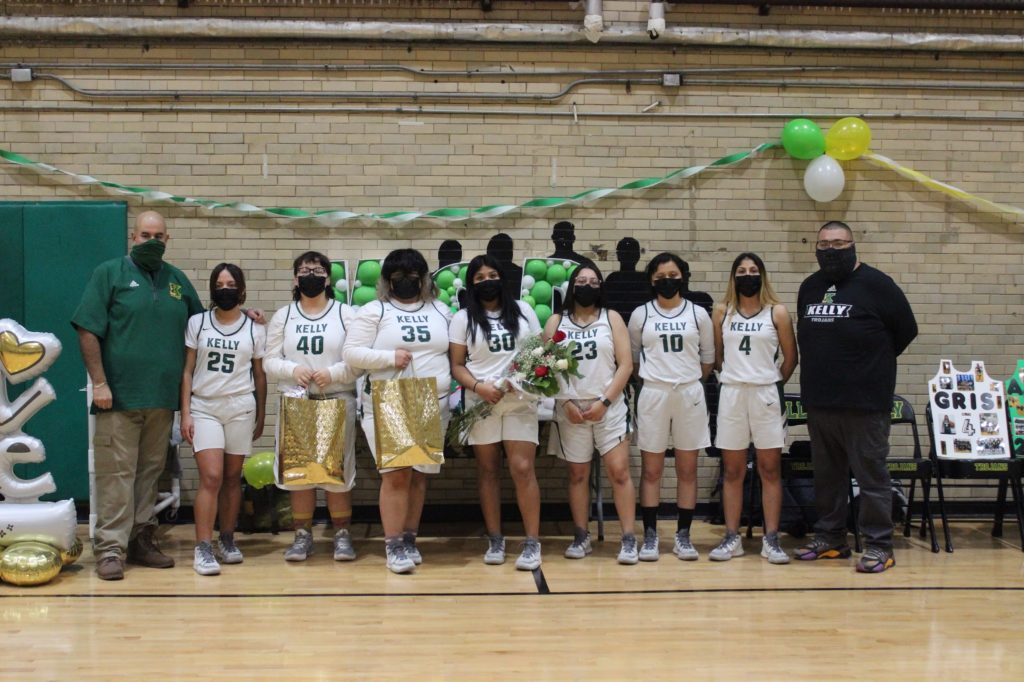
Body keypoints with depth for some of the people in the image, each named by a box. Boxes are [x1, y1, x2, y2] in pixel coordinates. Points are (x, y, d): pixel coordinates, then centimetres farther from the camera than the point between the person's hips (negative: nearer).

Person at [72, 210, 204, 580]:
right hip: (120, 397, -5)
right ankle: (110, 549, -2)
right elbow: (88, 331, -5)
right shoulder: (110, 273, 0)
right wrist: (99, 382, -11)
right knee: (116, 474, -5)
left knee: (150, 473, 10)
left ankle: (142, 541, 19)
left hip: (163, 398, 5)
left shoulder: (178, 280, 14)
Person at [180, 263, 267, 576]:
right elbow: (187, 370, 4)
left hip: (240, 407, 1)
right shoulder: (197, 323, 4)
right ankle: (203, 548, -9)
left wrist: (261, 415, 10)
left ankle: (227, 540, 16)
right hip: (204, 407, -1)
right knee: (211, 477, -11)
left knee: (232, 477, 4)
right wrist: (185, 414, -2)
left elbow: (260, 374, 11)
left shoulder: (254, 329, 6)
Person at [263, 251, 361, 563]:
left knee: (338, 468, 0)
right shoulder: (283, 316, 9)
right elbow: (270, 361, 4)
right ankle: (302, 535, 11)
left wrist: (332, 374, -18)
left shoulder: (345, 314, 3)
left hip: (338, 401, -2)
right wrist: (293, 370, -15)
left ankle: (342, 534, 9)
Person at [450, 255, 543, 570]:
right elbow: (457, 366, 3)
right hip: (481, 401, 1)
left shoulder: (522, 311, 10)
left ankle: (532, 543, -5)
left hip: (520, 400, 0)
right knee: (488, 470, 5)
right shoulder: (463, 318, 6)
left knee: (523, 468, -9)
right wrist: (478, 386, -14)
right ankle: (495, 540, 14)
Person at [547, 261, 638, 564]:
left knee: (619, 471, -7)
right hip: (571, 408, 1)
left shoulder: (612, 318, 6)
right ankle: (581, 537, 14)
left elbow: (625, 364, -1)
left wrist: (604, 401, -10)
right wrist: (566, 402, -8)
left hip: (609, 406, -1)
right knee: (577, 474, 6)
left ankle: (629, 539, -4)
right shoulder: (556, 321, 8)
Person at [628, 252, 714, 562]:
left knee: (687, 469, 4)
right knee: (651, 470, 2)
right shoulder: (641, 315, 4)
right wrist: (653, 378, 8)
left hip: (690, 394, 1)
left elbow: (708, 358, 10)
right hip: (653, 395, -1)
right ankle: (650, 536, 6)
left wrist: (689, 381, 9)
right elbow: (632, 356, 10)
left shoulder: (698, 314, 5)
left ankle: (683, 536, 10)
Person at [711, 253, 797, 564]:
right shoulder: (722, 312, 6)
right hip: (731, 395, 1)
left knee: (770, 470, 1)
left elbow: (790, 357, 7)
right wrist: (734, 375, 9)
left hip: (766, 395, -1)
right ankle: (732, 538, 11)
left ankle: (771, 540, 5)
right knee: (732, 471, 5)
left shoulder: (777, 313, 2)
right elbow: (716, 355, 12)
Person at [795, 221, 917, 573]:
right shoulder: (810, 287, 13)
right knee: (827, 474, 14)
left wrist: (873, 362, 4)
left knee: (871, 474, -3)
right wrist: (823, 366, 10)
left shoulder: (876, 284, -6)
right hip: (819, 400, 7)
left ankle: (879, 545, 2)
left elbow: (905, 330, -3)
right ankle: (829, 538, 24)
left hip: (864, 401, -6)